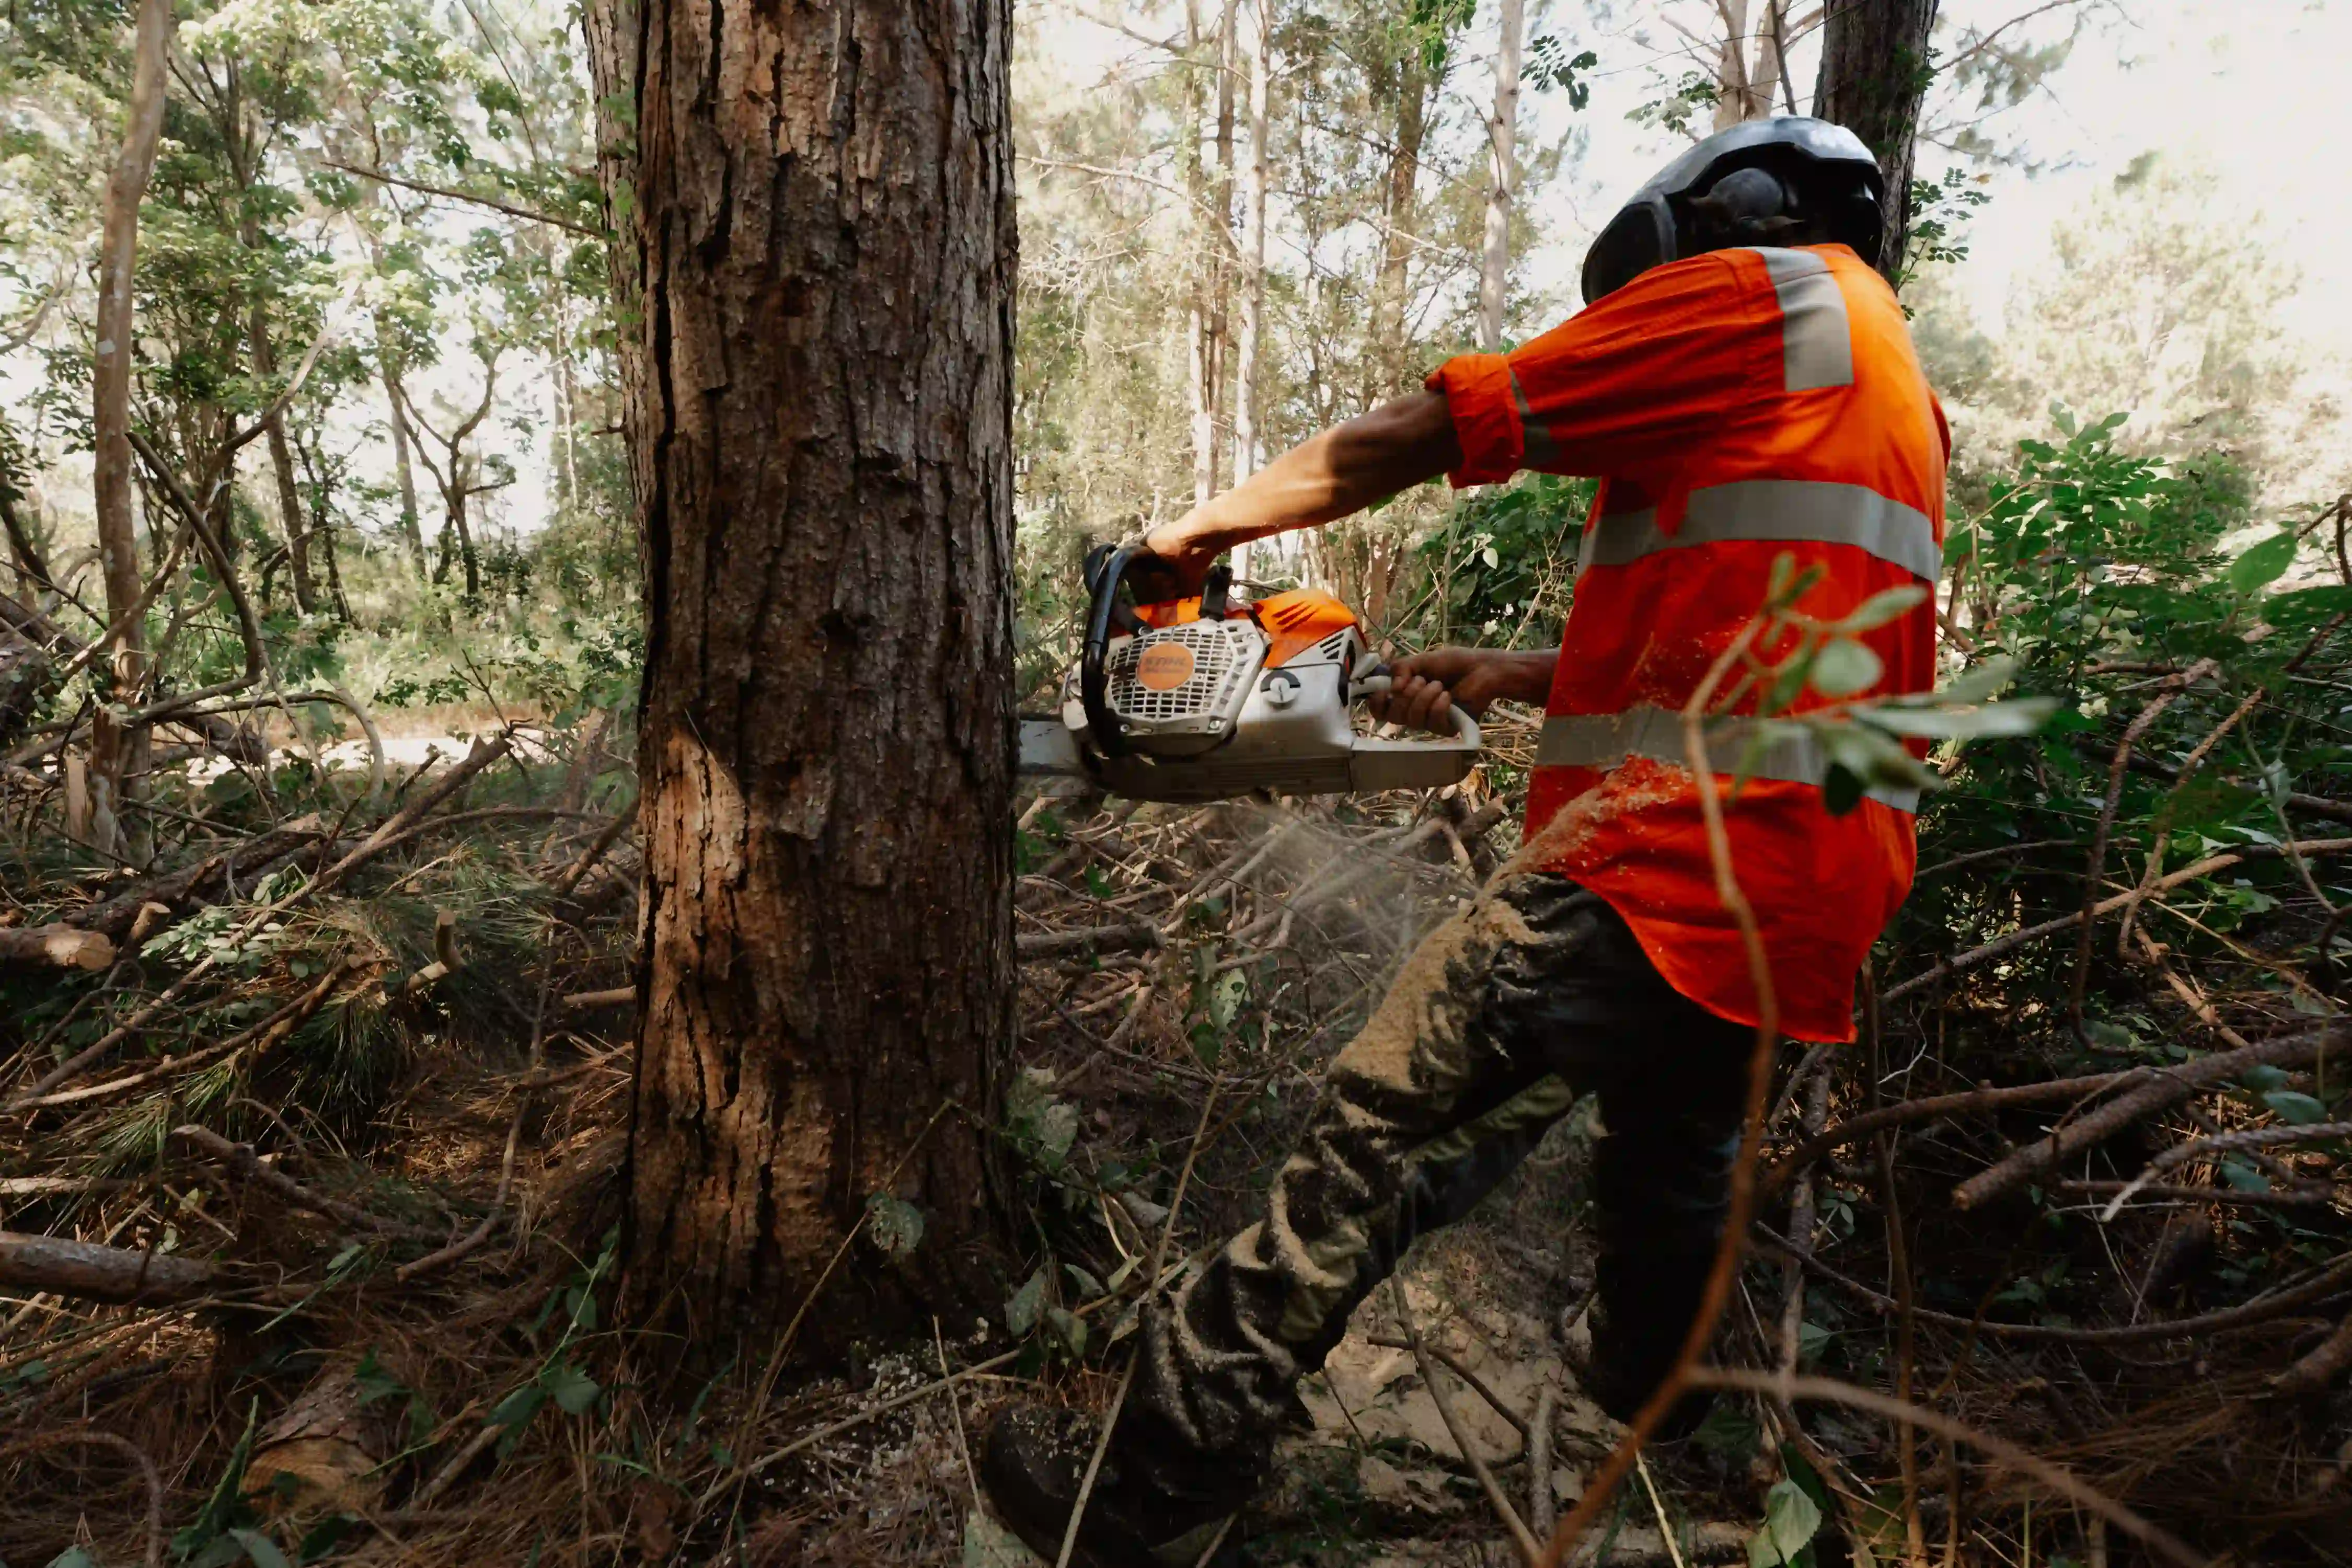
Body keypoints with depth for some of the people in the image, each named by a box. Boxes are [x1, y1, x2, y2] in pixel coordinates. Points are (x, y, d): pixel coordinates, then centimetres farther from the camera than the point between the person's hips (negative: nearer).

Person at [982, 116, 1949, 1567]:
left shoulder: (1757, 288, 0)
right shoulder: (1898, 395, 26)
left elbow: (1424, 434, -3)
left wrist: (1214, 520, 8)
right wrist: (1523, 680, 22)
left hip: (1669, 860, -10)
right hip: (1820, 889, 10)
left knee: (1377, 1150, -8)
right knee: (1677, 1169, 25)